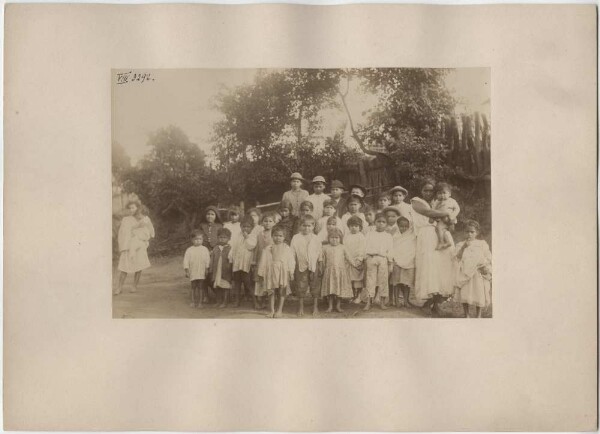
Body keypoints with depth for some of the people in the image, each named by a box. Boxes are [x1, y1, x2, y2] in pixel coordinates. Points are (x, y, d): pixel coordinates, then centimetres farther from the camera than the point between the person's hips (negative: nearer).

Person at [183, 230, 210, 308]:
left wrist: (207, 269, -3)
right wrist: (186, 270, -3)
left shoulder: (205, 249, 2)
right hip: (193, 272, 1)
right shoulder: (189, 250, 2)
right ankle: (193, 302, 18)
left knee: (200, 287, 0)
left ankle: (200, 302, 6)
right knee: (193, 287, 9)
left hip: (202, 272, -1)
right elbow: (186, 260, 2)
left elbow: (207, 260, 2)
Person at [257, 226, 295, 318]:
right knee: (271, 292, 6)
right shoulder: (268, 248, 3)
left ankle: (279, 310, 12)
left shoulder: (287, 248, 1)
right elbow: (263, 261, 4)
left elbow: (291, 261, 1)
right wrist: (261, 274, 2)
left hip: (283, 273, -1)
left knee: (282, 292, 2)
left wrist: (291, 273, -6)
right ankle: (272, 310, 14)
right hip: (271, 273, 1)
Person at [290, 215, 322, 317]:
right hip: (301, 266, -1)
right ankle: (301, 307, 19)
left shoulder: (315, 239, 2)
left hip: (313, 266, 1)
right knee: (301, 287, 5)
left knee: (315, 287, 7)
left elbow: (319, 253, 8)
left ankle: (315, 307, 20)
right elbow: (292, 253, 0)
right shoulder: (296, 238, -2)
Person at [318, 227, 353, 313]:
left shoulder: (342, 248, 3)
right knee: (330, 289, 2)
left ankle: (338, 306, 16)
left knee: (340, 289, 3)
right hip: (329, 271, 0)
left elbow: (348, 258, 12)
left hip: (341, 271, 1)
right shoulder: (325, 248, 1)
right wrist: (320, 270, 8)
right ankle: (330, 306, 14)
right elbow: (321, 260, 7)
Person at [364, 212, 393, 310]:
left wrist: (390, 264, 4)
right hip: (371, 258, -1)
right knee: (370, 280, -1)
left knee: (383, 280, 2)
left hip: (383, 259, 1)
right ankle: (368, 302, 2)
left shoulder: (388, 236, 10)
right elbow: (367, 248, 7)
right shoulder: (370, 234, 10)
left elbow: (390, 251, 8)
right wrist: (364, 260, 1)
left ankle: (382, 302, 11)